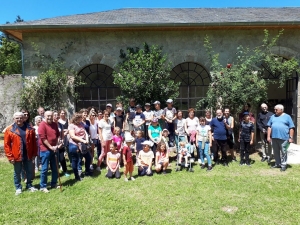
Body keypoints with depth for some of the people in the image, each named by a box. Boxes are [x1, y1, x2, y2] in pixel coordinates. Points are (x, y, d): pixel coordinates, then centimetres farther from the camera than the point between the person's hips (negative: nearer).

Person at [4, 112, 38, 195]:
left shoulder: (30, 129, 1)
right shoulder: (9, 130, -5)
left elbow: (34, 142, 4)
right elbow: (7, 145, -5)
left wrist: (34, 154, 1)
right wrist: (10, 156, -9)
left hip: (28, 155, 2)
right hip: (16, 156, -2)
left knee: (30, 171, 13)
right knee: (17, 173, 12)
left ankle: (29, 185, 31)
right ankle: (18, 188, 29)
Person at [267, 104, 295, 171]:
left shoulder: (287, 117, 1)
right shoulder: (273, 117, 11)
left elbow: (291, 128, -1)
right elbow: (269, 127, 10)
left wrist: (291, 137, -6)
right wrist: (268, 136, 5)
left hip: (283, 138, -4)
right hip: (274, 138, 4)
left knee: (283, 152, 2)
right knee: (276, 152, 12)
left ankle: (283, 165, 12)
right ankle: (277, 164, 24)